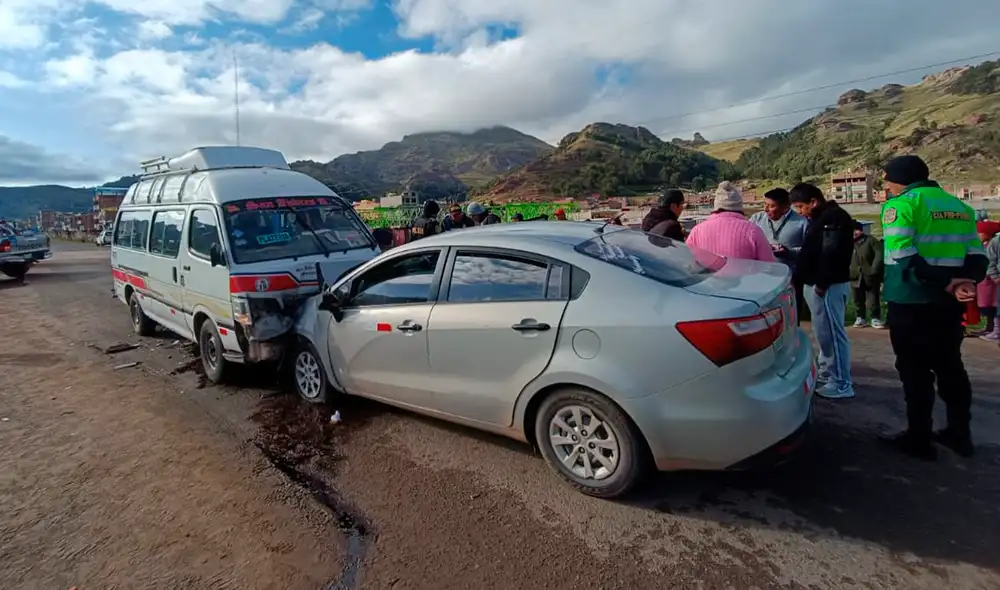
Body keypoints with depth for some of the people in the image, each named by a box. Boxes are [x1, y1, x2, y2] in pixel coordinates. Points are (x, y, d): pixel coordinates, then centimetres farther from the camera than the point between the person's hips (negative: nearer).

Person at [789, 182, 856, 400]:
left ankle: (841, 384, 0)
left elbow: (832, 254, -22)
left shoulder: (834, 217, -14)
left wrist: (822, 283, -21)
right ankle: (826, 374, 28)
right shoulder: (820, 218, 19)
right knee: (824, 333, 17)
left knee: (832, 333, -6)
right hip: (816, 284, 11)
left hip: (828, 286, -11)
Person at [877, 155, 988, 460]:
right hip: (949, 303, 7)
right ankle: (959, 434, 28)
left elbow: (903, 257, -21)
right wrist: (964, 281, -6)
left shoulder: (901, 205, -9)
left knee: (915, 372, 2)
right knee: (950, 368, 18)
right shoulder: (960, 206, 15)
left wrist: (946, 283, -16)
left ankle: (919, 439, 10)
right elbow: (977, 255, 8)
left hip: (911, 303, -7)